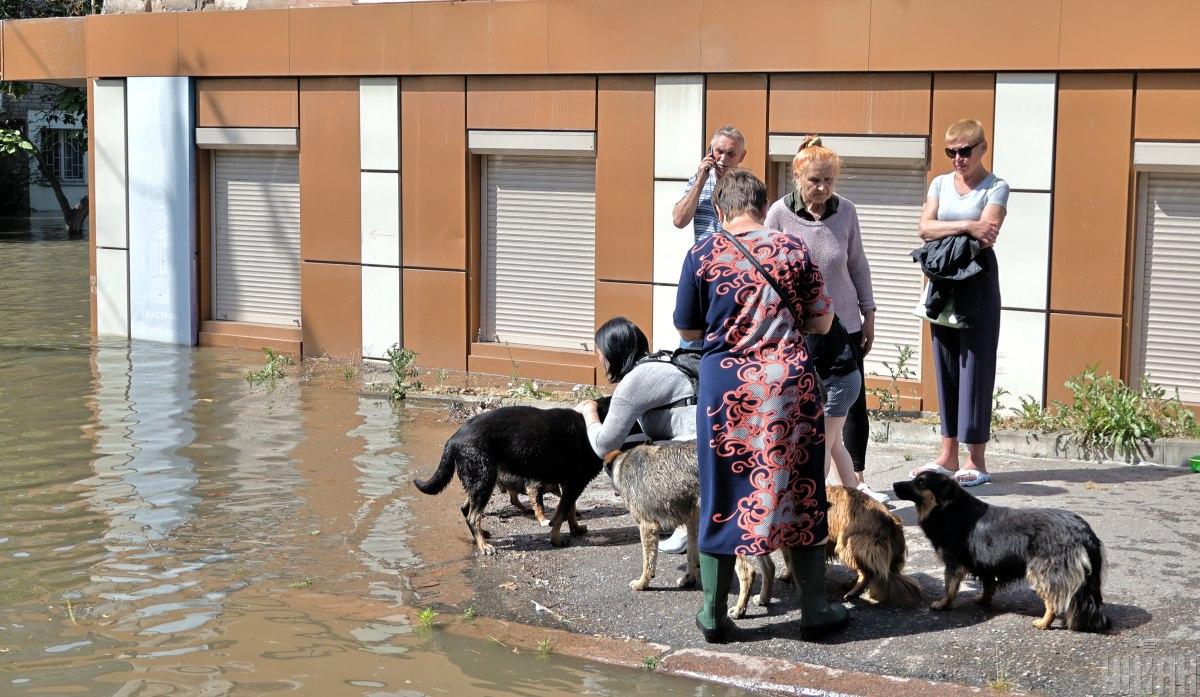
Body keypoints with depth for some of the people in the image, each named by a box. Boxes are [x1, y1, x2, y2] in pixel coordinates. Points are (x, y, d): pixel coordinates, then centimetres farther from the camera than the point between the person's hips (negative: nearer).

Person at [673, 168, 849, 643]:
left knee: (722, 496, 8)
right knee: (799, 492, 10)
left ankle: (714, 616, 15)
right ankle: (814, 611, 18)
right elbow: (821, 322, 6)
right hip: (790, 384, 1)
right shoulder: (793, 250, 1)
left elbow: (687, 329, 5)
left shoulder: (703, 255, -2)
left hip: (727, 385, -1)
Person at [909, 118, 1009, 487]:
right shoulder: (941, 183, 11)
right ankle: (948, 454, 13)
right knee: (945, 364, 7)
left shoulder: (995, 187, -2)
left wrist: (943, 232, -8)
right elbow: (925, 228, -3)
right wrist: (966, 226, -14)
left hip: (978, 278, -5)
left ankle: (976, 460, -1)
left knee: (975, 365, -4)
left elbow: (986, 236, -15)